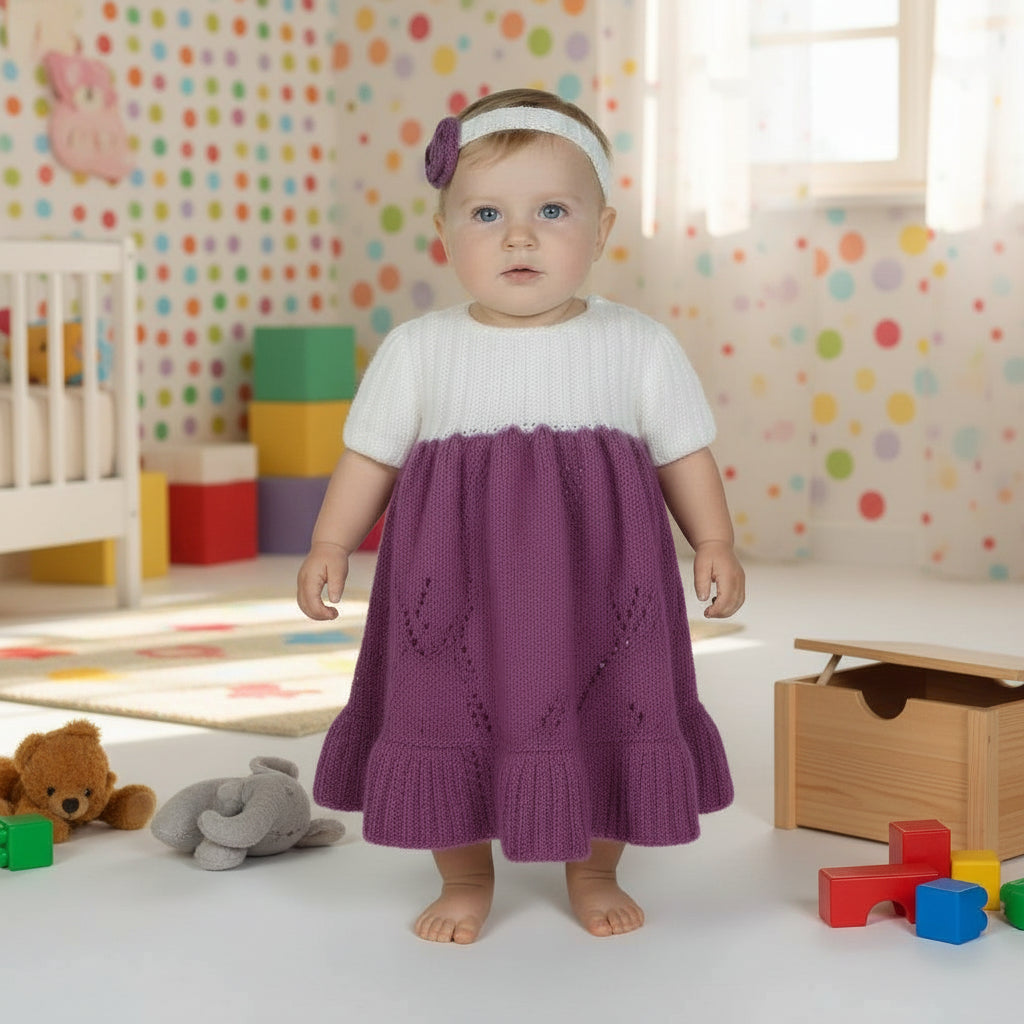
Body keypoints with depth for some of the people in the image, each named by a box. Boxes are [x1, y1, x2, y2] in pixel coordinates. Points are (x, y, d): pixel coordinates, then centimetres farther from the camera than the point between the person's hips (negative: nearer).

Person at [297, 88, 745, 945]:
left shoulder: (638, 346, -2)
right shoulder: (419, 351, -2)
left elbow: (684, 453, 6)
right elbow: (372, 455, 6)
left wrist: (715, 543, 0)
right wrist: (330, 546, 1)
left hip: (596, 585, 0)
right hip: (456, 583, 0)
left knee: (602, 727, 10)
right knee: (451, 723, 8)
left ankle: (594, 873, 35)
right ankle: (466, 880, 31)